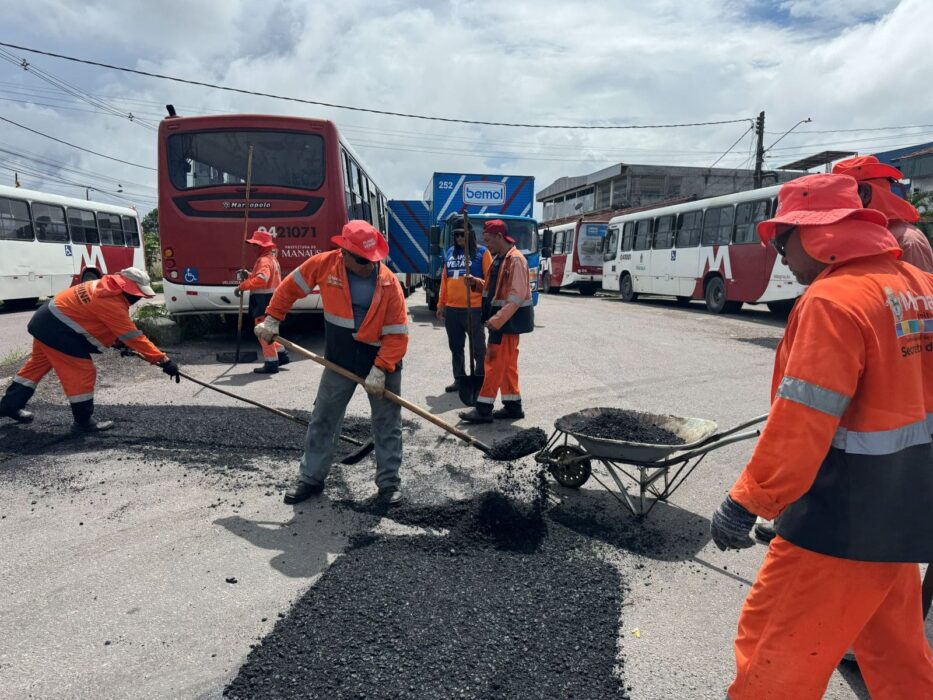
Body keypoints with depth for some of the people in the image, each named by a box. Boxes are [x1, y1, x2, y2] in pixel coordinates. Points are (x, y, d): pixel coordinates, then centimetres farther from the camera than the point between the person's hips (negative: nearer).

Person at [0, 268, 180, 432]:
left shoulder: (105, 287, 3)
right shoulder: (112, 303, -26)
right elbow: (133, 336, -28)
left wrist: (116, 341, 4)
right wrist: (163, 360, -28)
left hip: (47, 320, 11)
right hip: (57, 329, -11)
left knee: (38, 364, 25)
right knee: (83, 373, -5)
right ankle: (83, 421, 4)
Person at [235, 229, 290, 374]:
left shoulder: (264, 260, -16)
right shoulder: (272, 258, 17)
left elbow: (262, 279, -33)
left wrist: (242, 286, -27)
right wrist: (248, 275, 11)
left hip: (263, 301, -10)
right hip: (270, 300, 10)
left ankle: (271, 364, 0)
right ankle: (281, 355, 25)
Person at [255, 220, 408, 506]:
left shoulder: (389, 282, -19)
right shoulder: (324, 264, -13)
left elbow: (397, 334, -19)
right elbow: (291, 286, 4)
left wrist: (380, 369, -25)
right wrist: (272, 318, 3)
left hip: (382, 360, -2)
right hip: (339, 359, 2)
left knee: (387, 424, 8)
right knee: (322, 421, 12)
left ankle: (389, 483, 23)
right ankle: (311, 478, 28)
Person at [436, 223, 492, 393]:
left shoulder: (482, 252, -2)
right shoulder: (450, 252, 13)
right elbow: (444, 280, 16)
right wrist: (441, 304, 14)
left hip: (474, 309, -5)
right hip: (451, 309, 5)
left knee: (478, 347, 2)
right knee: (455, 347, 12)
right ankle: (459, 379, 23)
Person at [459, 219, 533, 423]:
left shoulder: (515, 259, -16)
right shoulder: (498, 259, 14)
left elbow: (518, 295, -22)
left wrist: (498, 319, -28)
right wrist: (475, 283, 5)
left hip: (509, 319, -10)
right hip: (501, 318, 10)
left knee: (495, 361, -7)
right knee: (507, 364, 13)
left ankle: (484, 408, -2)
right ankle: (513, 405, 21)